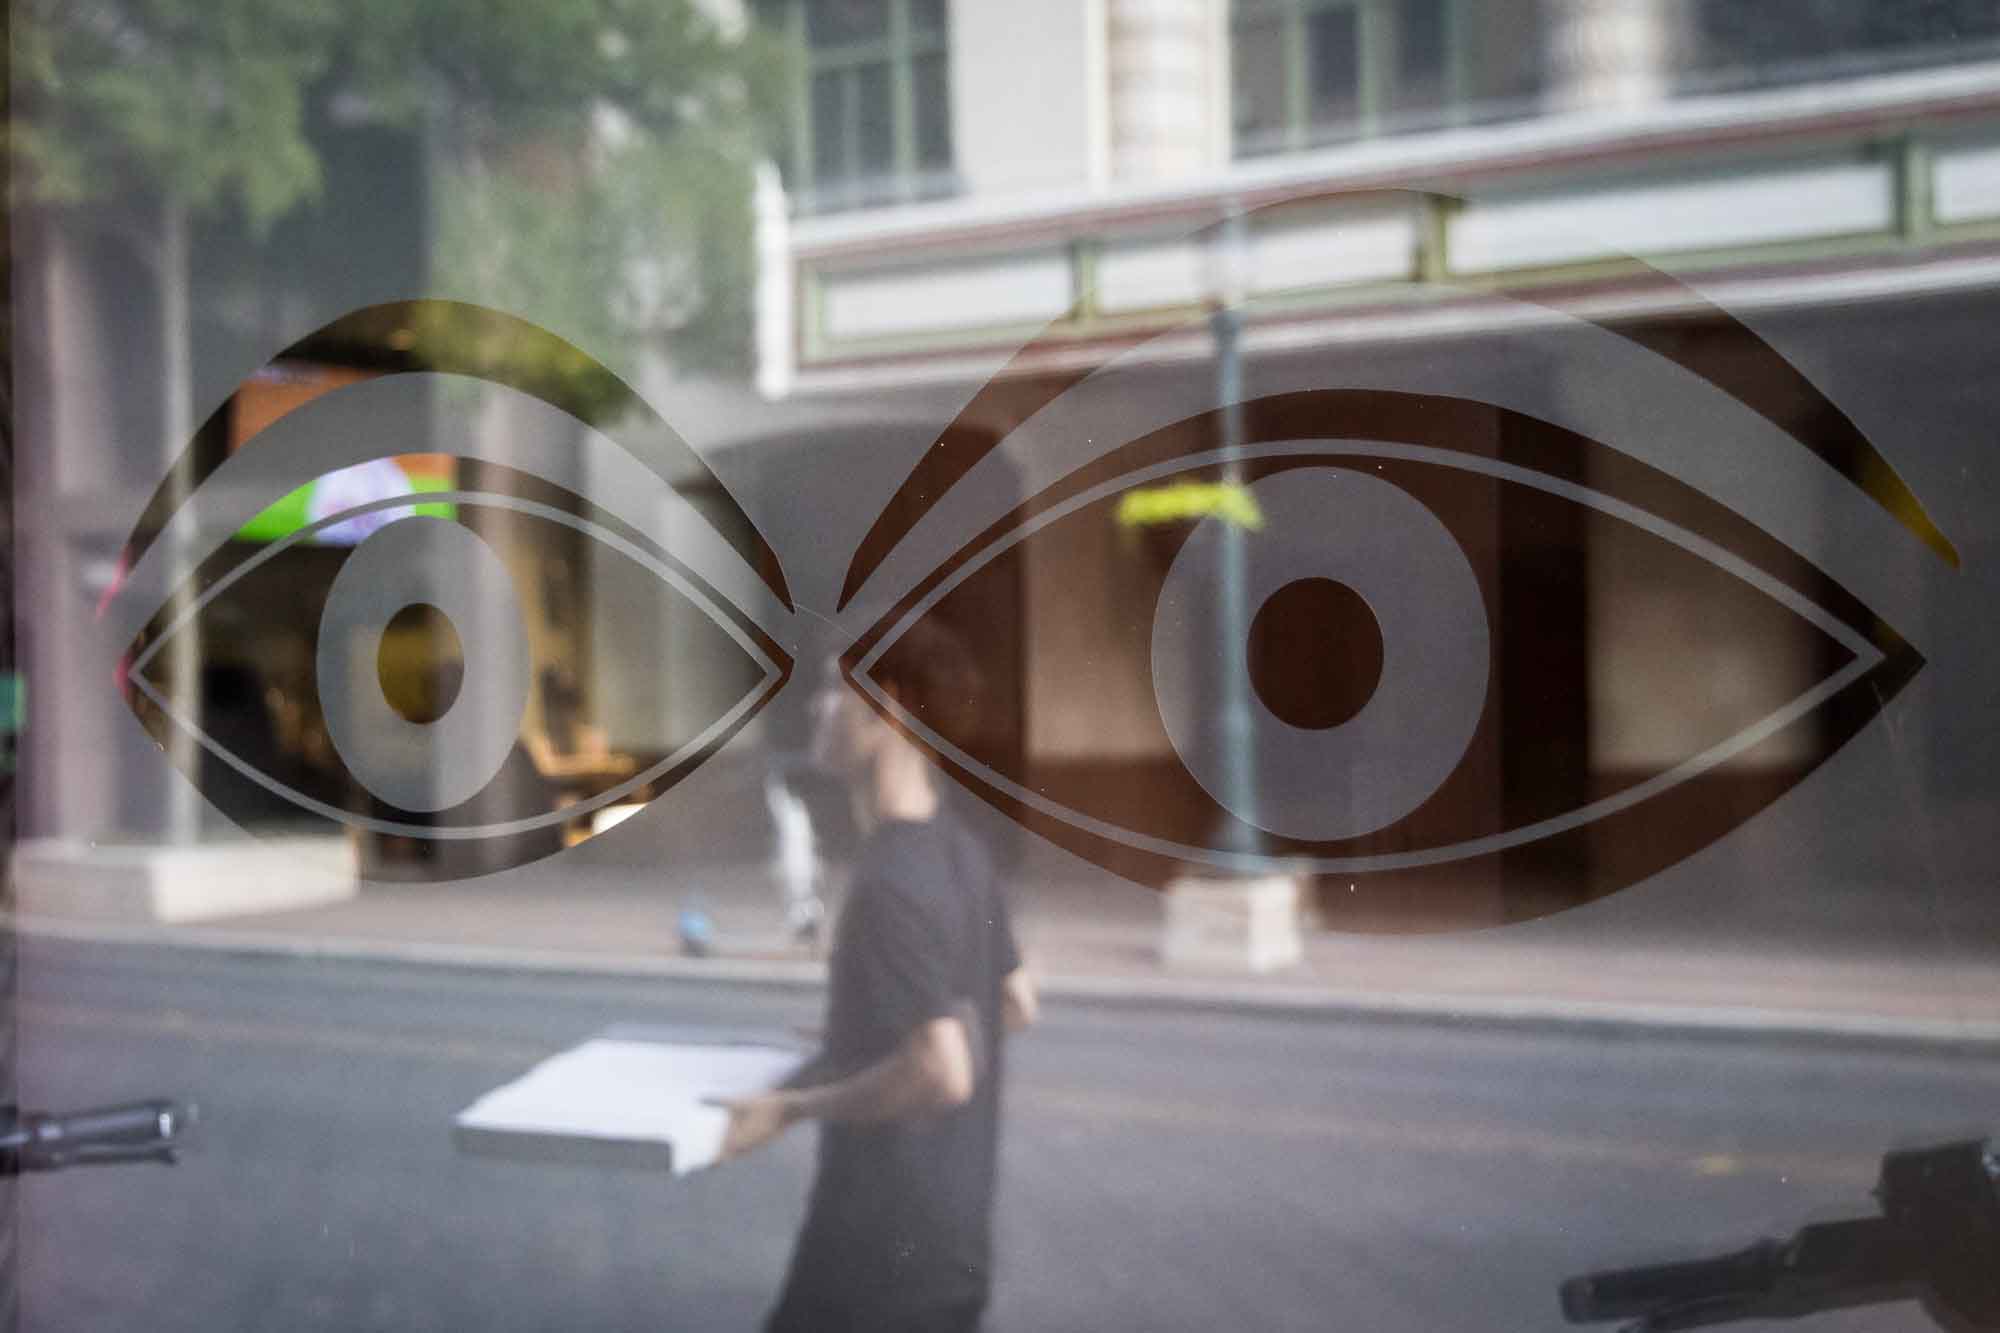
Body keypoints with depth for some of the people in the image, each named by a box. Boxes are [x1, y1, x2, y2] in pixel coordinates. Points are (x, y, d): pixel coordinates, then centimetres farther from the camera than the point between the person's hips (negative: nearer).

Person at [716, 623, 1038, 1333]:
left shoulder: (889, 882, -23)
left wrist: (792, 1108, -18)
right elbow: (1017, 1007, 17)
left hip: (883, 1258, -9)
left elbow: (942, 1074, -29)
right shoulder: (961, 852, 5)